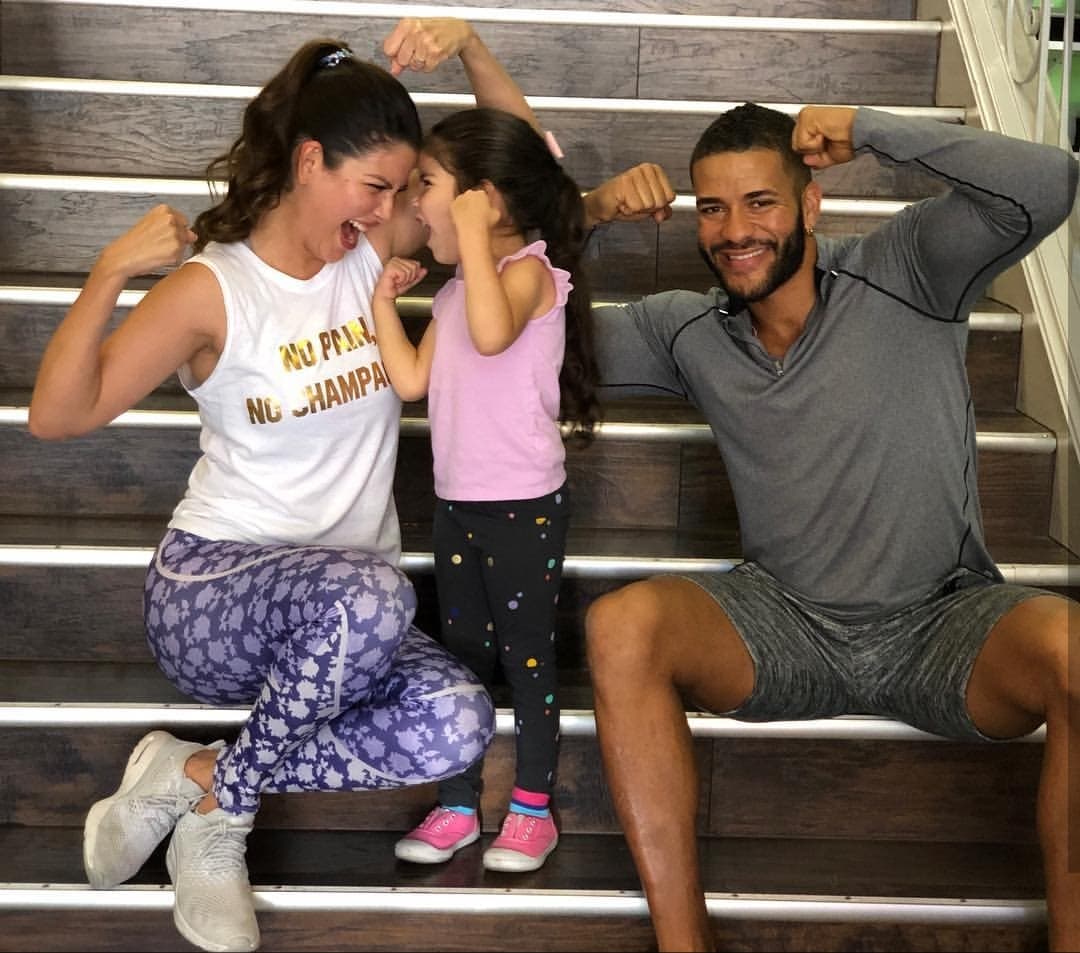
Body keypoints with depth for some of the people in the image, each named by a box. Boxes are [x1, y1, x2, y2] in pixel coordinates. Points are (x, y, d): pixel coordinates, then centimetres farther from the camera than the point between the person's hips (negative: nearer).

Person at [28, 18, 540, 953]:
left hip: (341, 619, 5)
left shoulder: (370, 248, 3)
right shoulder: (212, 289, -11)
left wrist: (467, 45, -11)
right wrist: (110, 271, -28)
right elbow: (58, 414, -17)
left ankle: (196, 773, -7)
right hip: (211, 592, -5)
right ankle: (222, 818, -14)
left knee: (457, 724, -28)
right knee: (370, 596, -40)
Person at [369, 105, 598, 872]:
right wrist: (384, 299, 5)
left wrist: (470, 234, -27)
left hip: (525, 506, -8)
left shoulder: (529, 270, -12)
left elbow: (492, 333, -35)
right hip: (457, 503, 8)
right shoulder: (453, 292, 13)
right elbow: (411, 380, 6)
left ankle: (532, 808, 16)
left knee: (528, 655, 3)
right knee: (462, 653, 14)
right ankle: (458, 804, 24)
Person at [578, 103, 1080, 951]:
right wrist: (586, 217, -3)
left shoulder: (903, 274, -4)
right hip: (785, 626, 3)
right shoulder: (688, 331, 7)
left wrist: (865, 130, -14)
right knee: (621, 627, -28)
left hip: (942, 622, -2)